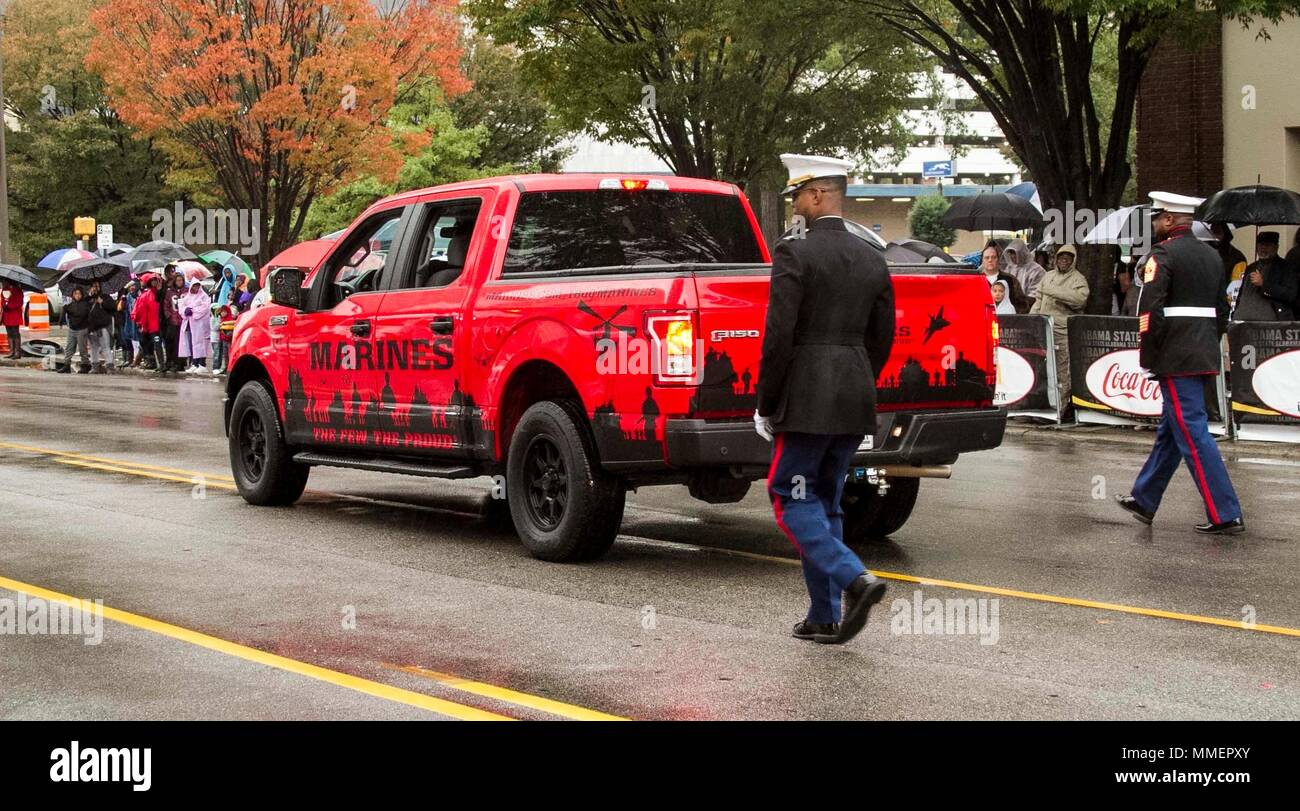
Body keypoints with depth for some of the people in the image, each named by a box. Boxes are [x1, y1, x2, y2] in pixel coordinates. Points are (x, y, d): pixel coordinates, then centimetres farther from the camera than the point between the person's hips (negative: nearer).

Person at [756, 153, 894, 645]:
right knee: (825, 501, 15)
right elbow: (882, 339, 14)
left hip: (806, 397, -7)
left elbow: (778, 337, -14)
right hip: (856, 398, 7)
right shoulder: (872, 261, 11)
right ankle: (824, 617, 15)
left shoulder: (794, 254, -11)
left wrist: (766, 406, -6)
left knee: (791, 498, 2)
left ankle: (855, 578, -16)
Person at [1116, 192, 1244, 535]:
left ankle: (1225, 515, -9)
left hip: (1177, 359, -9)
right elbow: (1222, 310, 18)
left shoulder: (1163, 255, -11)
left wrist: (1148, 360, -10)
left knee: (1192, 434, -7)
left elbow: (1149, 311, -18)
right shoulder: (1211, 256, 15)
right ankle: (1143, 501, 28)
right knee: (1171, 429, 17)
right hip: (1206, 357, 9)